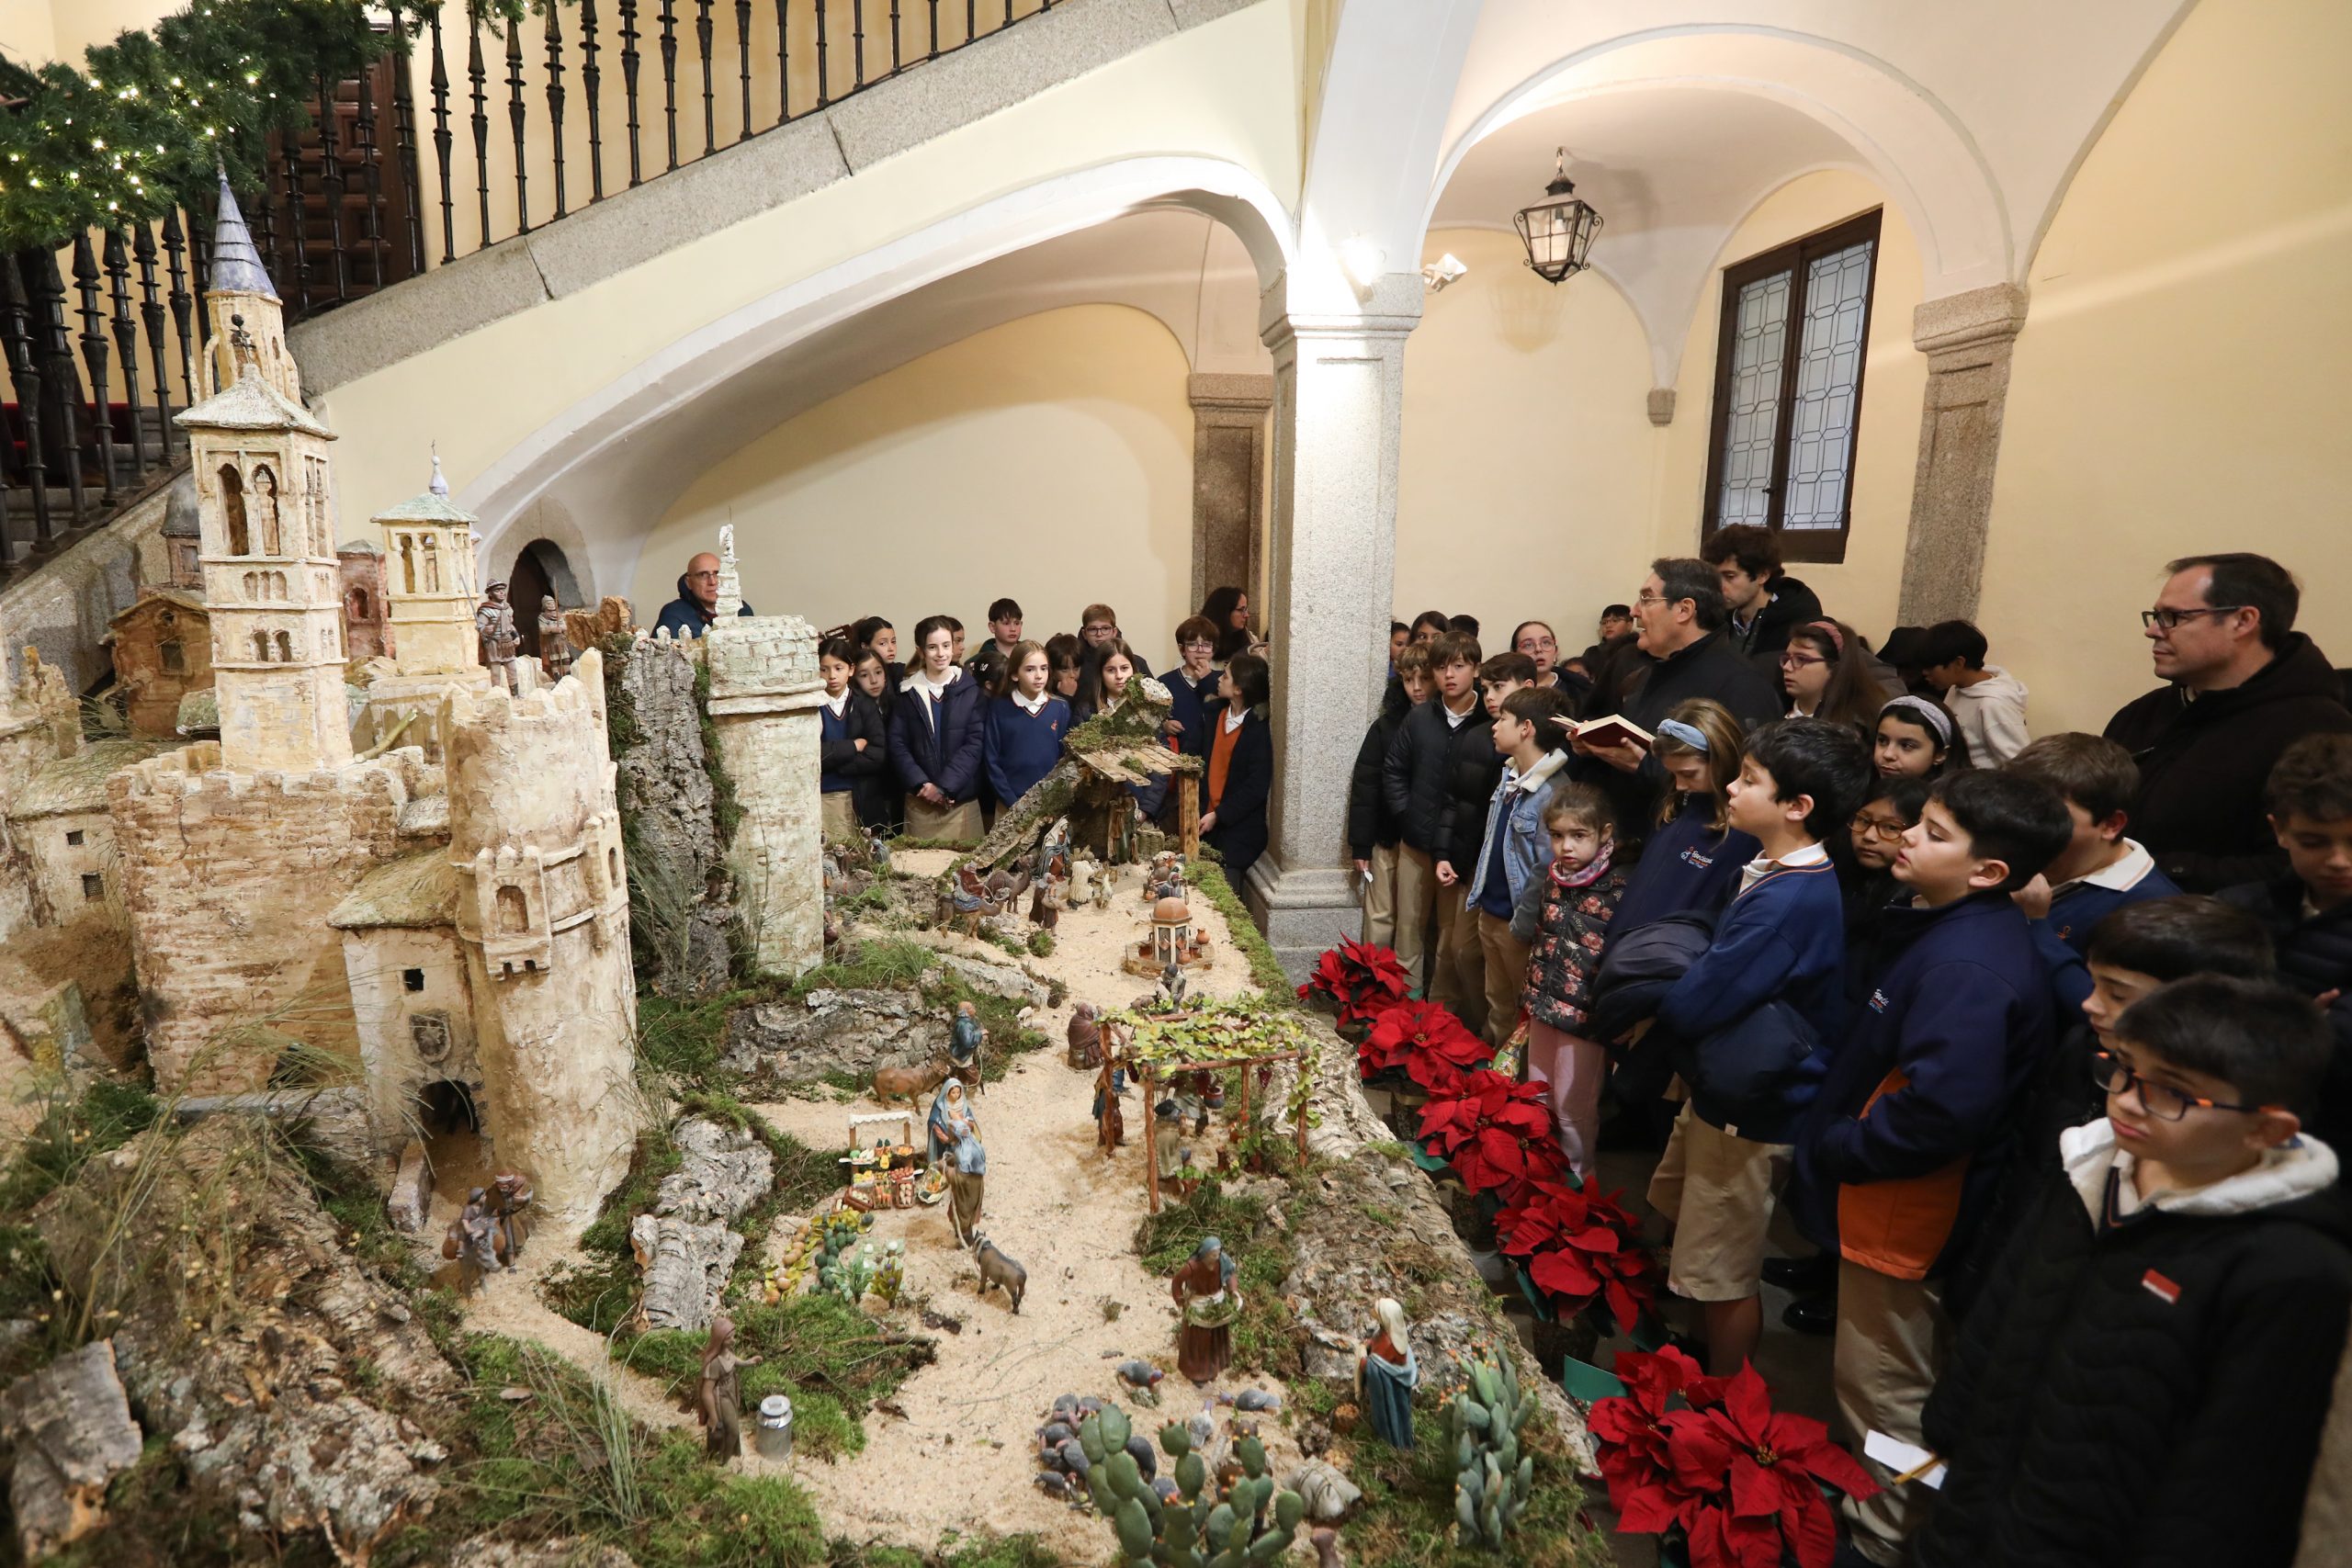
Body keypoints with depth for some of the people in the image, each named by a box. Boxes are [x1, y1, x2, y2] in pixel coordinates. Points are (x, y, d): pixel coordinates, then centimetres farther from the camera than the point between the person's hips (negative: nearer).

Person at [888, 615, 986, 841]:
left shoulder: (970, 689, 2)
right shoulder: (908, 692, 6)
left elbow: (975, 743, -5)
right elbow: (897, 744, 2)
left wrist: (945, 787, -12)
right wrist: (921, 784, -12)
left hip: (962, 800, -1)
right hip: (919, 802, 1)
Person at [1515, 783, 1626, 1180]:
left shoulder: (1617, 890, -17)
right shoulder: (1549, 880, 1)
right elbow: (1525, 936, 7)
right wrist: (1532, 895, -8)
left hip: (1584, 1012, -6)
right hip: (1543, 1004, 6)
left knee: (1573, 1106, 10)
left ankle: (1575, 1174, 32)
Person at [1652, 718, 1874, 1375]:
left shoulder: (1791, 901, -31)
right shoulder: (1776, 873, 1)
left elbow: (1690, 1007, -30)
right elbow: (1719, 969, 11)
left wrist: (1654, 1001, -10)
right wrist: (1680, 989, -8)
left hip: (1749, 1116, -10)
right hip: (1718, 1090, 10)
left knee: (1722, 1276, 9)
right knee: (1675, 1217, 28)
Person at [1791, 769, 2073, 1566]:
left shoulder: (1968, 967, -30)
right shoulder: (1947, 929, 3)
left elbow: (1939, 1112, -36)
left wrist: (1835, 1148, -21)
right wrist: (1830, 1133, 9)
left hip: (1905, 1209, -10)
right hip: (1884, 1198, 10)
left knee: (1882, 1388, 11)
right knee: (1873, 1376, 27)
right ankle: (1874, 1503, 47)